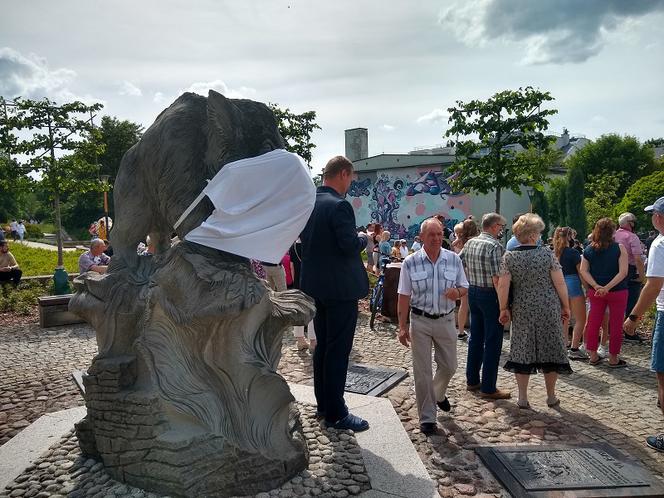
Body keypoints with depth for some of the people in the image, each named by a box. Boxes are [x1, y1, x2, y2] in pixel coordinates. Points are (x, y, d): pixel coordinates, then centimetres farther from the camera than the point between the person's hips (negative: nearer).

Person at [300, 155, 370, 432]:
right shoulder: (339, 205, -19)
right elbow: (350, 245, -22)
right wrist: (363, 238, -2)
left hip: (316, 285, 9)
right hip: (340, 287, -9)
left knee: (323, 346, 17)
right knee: (338, 350, -1)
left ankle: (323, 403, 28)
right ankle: (335, 413, 7)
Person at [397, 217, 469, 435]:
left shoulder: (454, 259, -1)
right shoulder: (411, 262, -7)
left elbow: (464, 287, 7)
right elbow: (404, 296, -4)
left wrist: (458, 292, -18)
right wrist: (402, 327, -6)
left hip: (446, 320, 3)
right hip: (420, 321, -2)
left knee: (449, 366, 16)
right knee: (422, 371, 2)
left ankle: (438, 394, 48)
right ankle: (427, 418, 15)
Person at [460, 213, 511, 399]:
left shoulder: (469, 243, 6)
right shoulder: (495, 246, -17)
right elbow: (497, 279, -22)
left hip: (472, 292, 8)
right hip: (490, 295, -8)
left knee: (475, 337, 17)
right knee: (493, 341, 1)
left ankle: (472, 380, 26)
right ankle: (488, 388, 6)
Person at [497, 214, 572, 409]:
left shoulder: (509, 256, -7)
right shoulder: (547, 253, -8)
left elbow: (503, 286, -11)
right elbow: (559, 283, -8)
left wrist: (504, 309, -1)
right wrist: (566, 306, 3)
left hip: (522, 312, 1)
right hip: (549, 310, -1)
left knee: (522, 351, 10)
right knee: (550, 350, 13)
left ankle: (523, 398, 15)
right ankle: (551, 397, 25)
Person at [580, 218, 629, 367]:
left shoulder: (588, 250, -1)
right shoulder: (619, 248, -11)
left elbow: (583, 271, -4)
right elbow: (623, 272, -18)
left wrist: (596, 286, -11)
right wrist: (607, 287, -19)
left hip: (595, 292, 4)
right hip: (617, 292, -3)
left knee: (593, 323, 12)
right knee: (615, 326, 7)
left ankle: (593, 356, 19)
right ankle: (613, 359, 15)